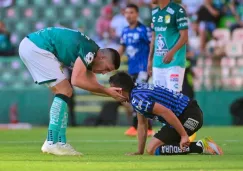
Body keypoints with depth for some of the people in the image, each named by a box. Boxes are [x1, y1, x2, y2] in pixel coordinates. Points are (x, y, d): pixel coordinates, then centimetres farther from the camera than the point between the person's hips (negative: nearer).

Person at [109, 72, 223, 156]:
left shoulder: (137, 99, -17)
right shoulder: (137, 90, 16)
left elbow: (166, 112, -26)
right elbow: (142, 124, 21)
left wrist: (184, 136, -25)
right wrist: (139, 152, 18)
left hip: (188, 116, -10)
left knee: (153, 149, -10)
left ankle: (200, 147, -13)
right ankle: (200, 145, 13)